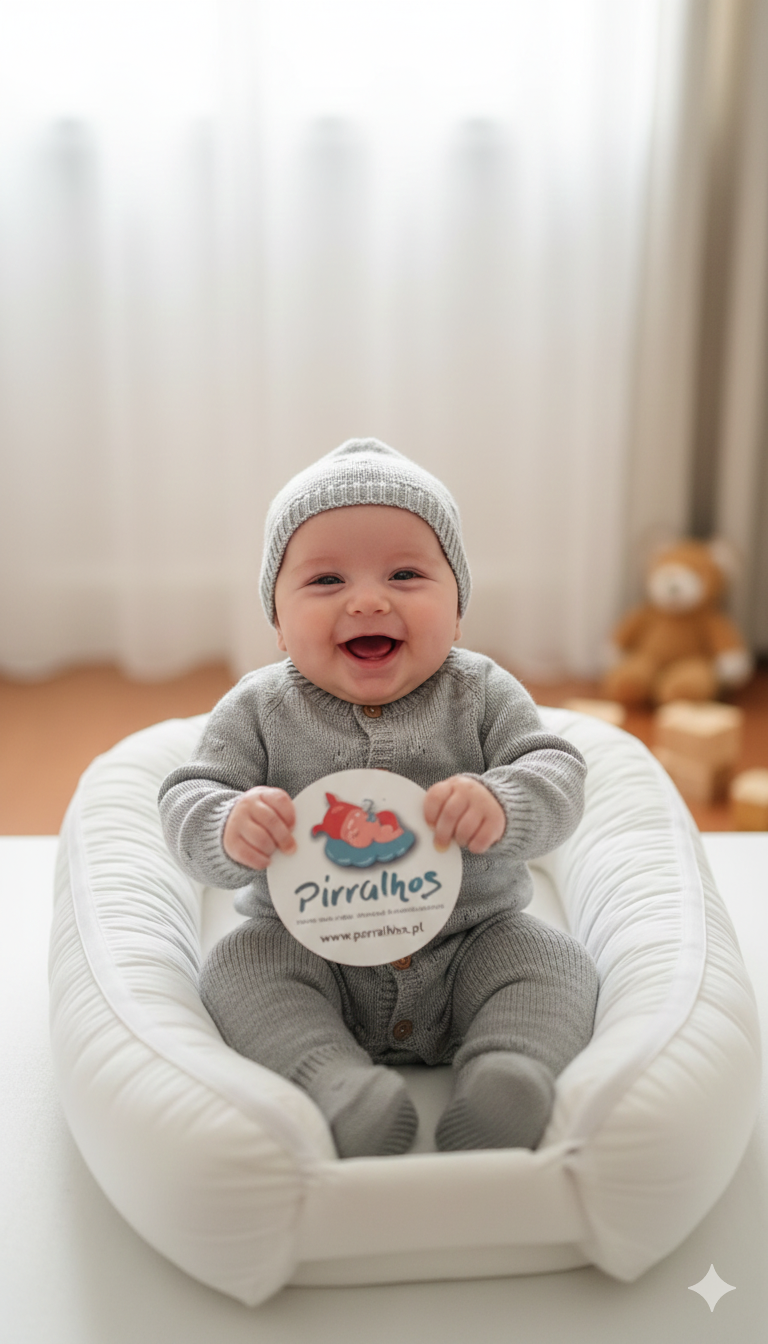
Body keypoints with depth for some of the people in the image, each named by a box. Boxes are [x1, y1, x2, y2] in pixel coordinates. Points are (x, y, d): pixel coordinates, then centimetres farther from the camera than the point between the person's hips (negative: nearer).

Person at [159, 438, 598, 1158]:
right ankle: (331, 1076, -33)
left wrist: (499, 805, -34)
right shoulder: (260, 709, -5)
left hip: (472, 942, 0)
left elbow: (556, 775, -11)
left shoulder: (481, 693, -5)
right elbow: (187, 800, -8)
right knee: (238, 965, -24)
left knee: (557, 961, -20)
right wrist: (230, 830, -33)